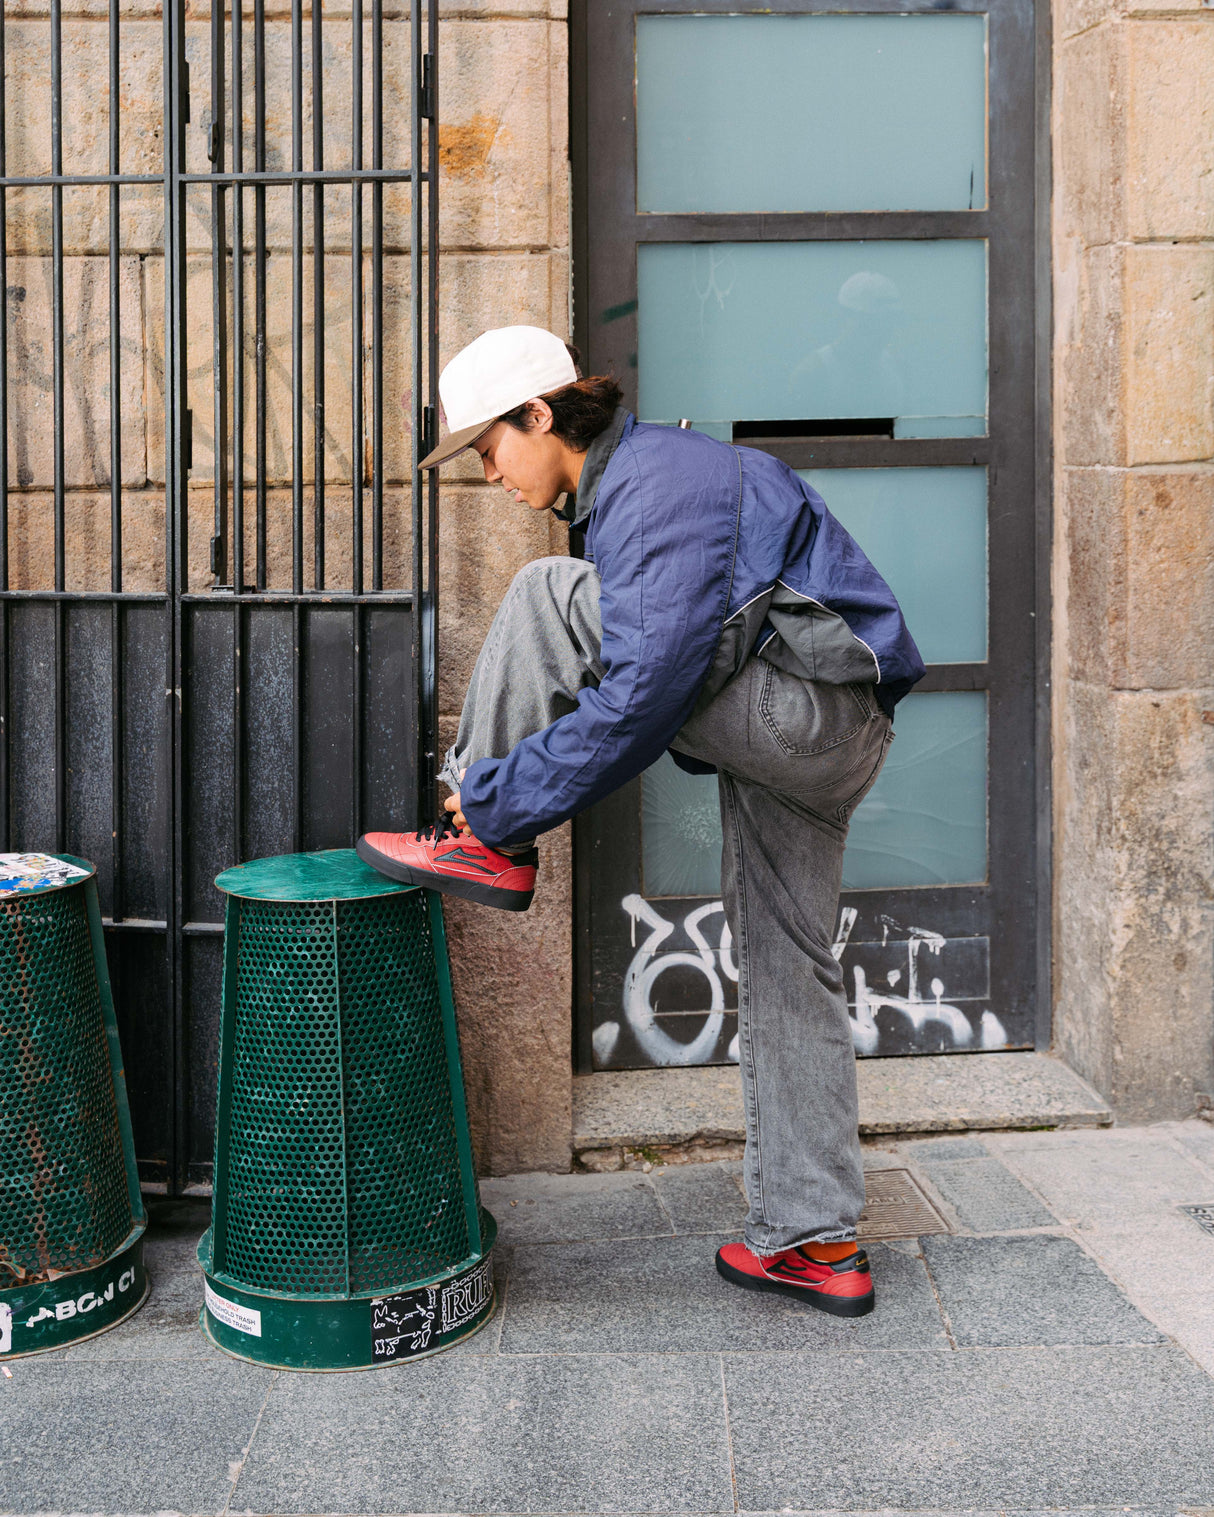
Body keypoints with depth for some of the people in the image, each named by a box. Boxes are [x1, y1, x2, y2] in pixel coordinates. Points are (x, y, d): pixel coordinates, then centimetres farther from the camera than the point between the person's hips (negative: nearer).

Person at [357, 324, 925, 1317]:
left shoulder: (660, 485, -15)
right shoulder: (635, 480, 18)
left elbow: (642, 693, -25)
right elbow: (645, 668, 27)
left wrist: (502, 796, -17)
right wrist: (518, 780, 23)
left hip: (808, 706, -10)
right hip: (819, 744, 10)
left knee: (550, 597, -12)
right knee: (786, 972, 11)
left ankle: (487, 841, -5)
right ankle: (816, 1243, 17)